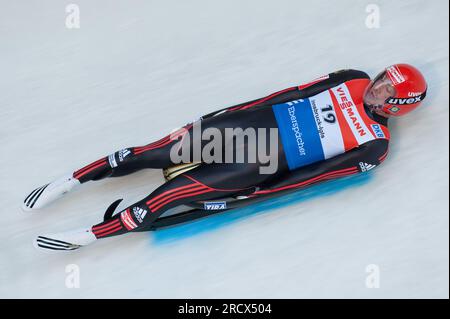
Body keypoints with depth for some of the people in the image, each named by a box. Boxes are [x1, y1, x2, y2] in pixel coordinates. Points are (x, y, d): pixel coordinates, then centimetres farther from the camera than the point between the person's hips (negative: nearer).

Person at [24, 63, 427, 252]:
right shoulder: (354, 80, 8)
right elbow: (295, 92, 9)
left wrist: (262, 191, -13)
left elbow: (317, 173, -9)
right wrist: (236, 109, 5)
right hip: (255, 121, 4)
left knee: (174, 192, -13)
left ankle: (90, 234, -3)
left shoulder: (374, 145, -3)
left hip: (262, 167, -3)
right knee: (159, 152, -6)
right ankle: (71, 180, 7)